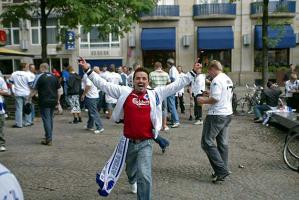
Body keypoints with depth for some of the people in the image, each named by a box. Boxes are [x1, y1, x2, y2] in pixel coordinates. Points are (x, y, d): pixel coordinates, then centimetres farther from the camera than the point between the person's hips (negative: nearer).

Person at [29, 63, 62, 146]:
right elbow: (58, 90, 11)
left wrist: (29, 99, 2)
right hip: (53, 101, 6)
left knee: (46, 120, -3)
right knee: (50, 119, 16)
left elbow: (34, 90, -7)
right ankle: (49, 137, 25)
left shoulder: (39, 77, -7)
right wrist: (58, 100, 19)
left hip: (44, 102, -6)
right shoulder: (54, 77, 9)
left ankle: (48, 139, -4)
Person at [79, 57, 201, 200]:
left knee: (145, 176, -15)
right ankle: (133, 181, 63)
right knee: (130, 171, 27)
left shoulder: (155, 94, -2)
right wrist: (87, 70, -3)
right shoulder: (124, 92, -3)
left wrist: (193, 72, -1)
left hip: (145, 144, -2)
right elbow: (103, 84, -1)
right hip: (128, 142, 2)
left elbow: (176, 85, 1)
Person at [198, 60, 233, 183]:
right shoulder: (228, 80, 14)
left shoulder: (217, 80, -16)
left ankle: (221, 169, -7)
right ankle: (222, 170, 18)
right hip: (228, 114, 10)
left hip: (217, 115, -10)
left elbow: (215, 99, -24)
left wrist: (204, 101, -8)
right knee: (223, 143, 13)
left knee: (207, 142, -4)